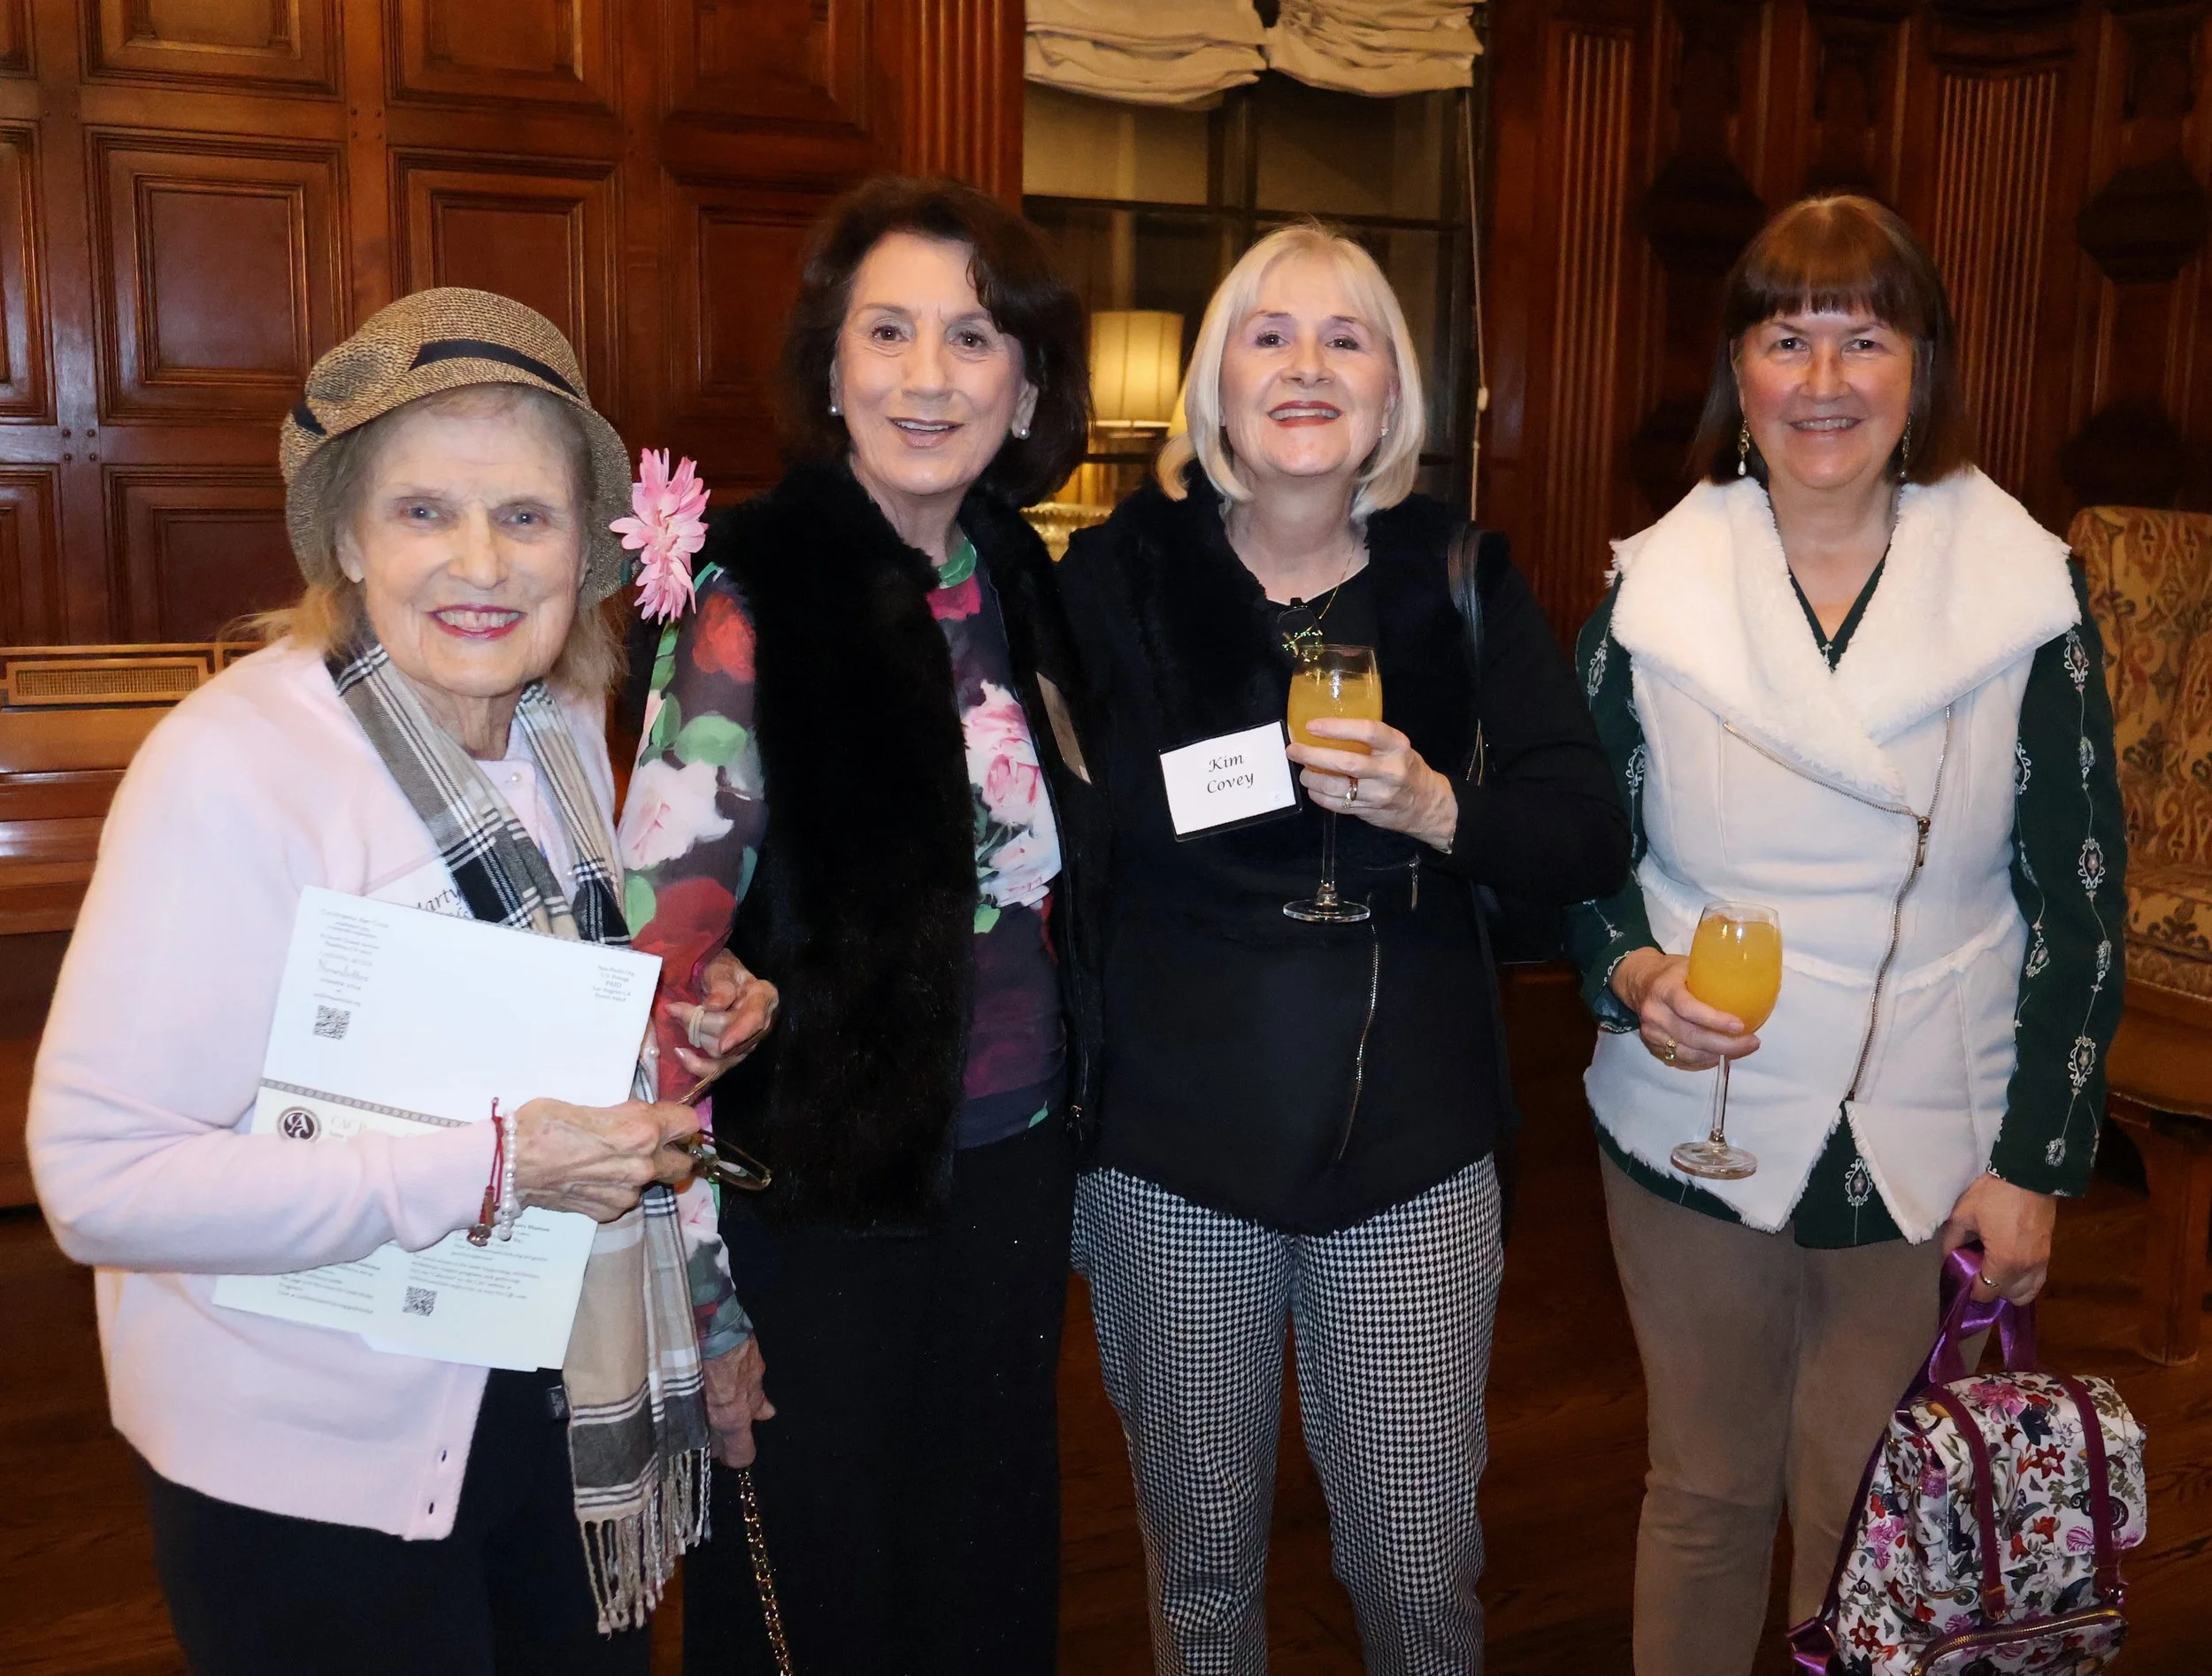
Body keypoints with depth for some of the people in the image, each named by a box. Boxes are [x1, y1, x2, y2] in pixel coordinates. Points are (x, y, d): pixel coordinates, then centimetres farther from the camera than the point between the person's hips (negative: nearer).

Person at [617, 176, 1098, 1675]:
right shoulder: (755, 596, -16)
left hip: (1012, 1176, 6)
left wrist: (1071, 1135, 10)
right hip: (820, 1190, -5)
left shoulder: (1020, 585, 3)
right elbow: (667, 927, -21)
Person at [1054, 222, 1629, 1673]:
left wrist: (1438, 810, -22)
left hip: (1414, 1154, 1)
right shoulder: (1116, 576, -2)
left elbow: (1594, 841, -3)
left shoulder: (1462, 582, 1)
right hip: (1172, 1151, 0)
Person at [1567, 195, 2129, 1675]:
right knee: (1705, 1492, 16)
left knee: (1871, 1524, 11)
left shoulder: (2027, 592, -5)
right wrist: (1633, 972, -17)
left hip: (1931, 1154, 0)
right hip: (1692, 1132, 1)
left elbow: (2080, 895, -1)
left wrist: (2038, 1162, -3)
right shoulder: (1654, 586, -3)